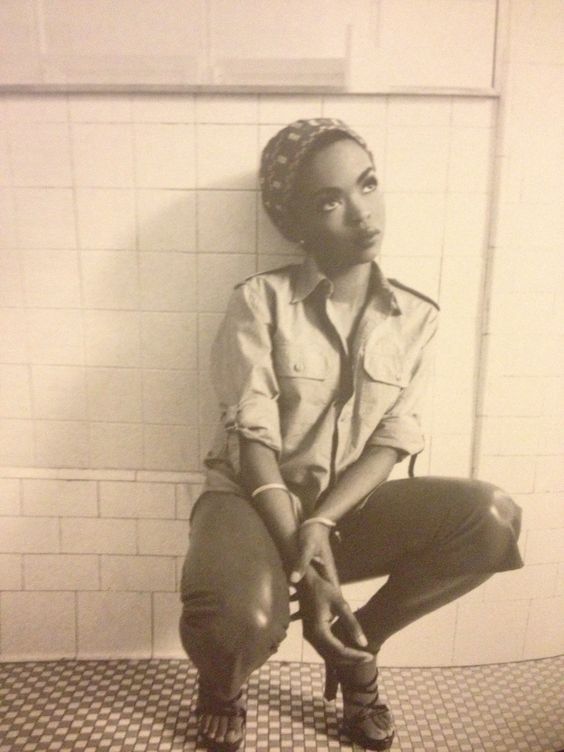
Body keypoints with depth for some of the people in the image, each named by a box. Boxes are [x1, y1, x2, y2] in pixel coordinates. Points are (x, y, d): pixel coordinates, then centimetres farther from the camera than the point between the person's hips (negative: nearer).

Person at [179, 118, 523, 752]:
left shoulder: (416, 317, 0)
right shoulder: (259, 301, -9)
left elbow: (391, 444, -4)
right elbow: (253, 441, -15)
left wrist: (322, 522, -20)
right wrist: (306, 570, -22)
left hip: (350, 504, 3)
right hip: (254, 497, -2)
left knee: (491, 518, -21)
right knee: (241, 619, -34)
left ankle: (356, 644, 6)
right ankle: (223, 678, 10)